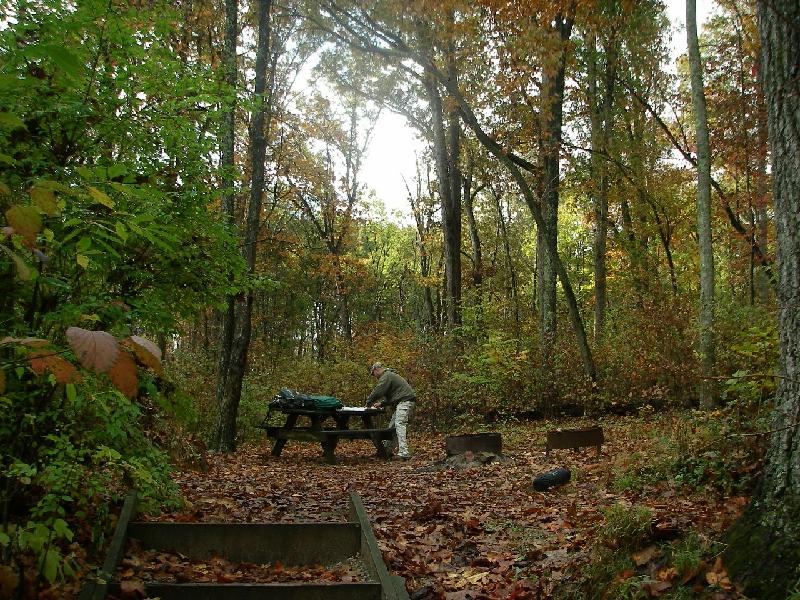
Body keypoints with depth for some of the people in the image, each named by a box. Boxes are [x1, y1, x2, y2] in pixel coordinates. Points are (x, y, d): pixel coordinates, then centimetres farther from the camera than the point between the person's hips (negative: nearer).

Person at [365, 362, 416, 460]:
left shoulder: (386, 376, -6)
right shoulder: (389, 375, 30)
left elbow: (378, 391, -17)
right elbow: (390, 396, 31)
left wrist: (369, 403, -4)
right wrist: (382, 403, 15)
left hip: (405, 401, -11)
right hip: (402, 402, 11)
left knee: (400, 424, -19)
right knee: (392, 425, 11)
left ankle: (404, 453, -28)